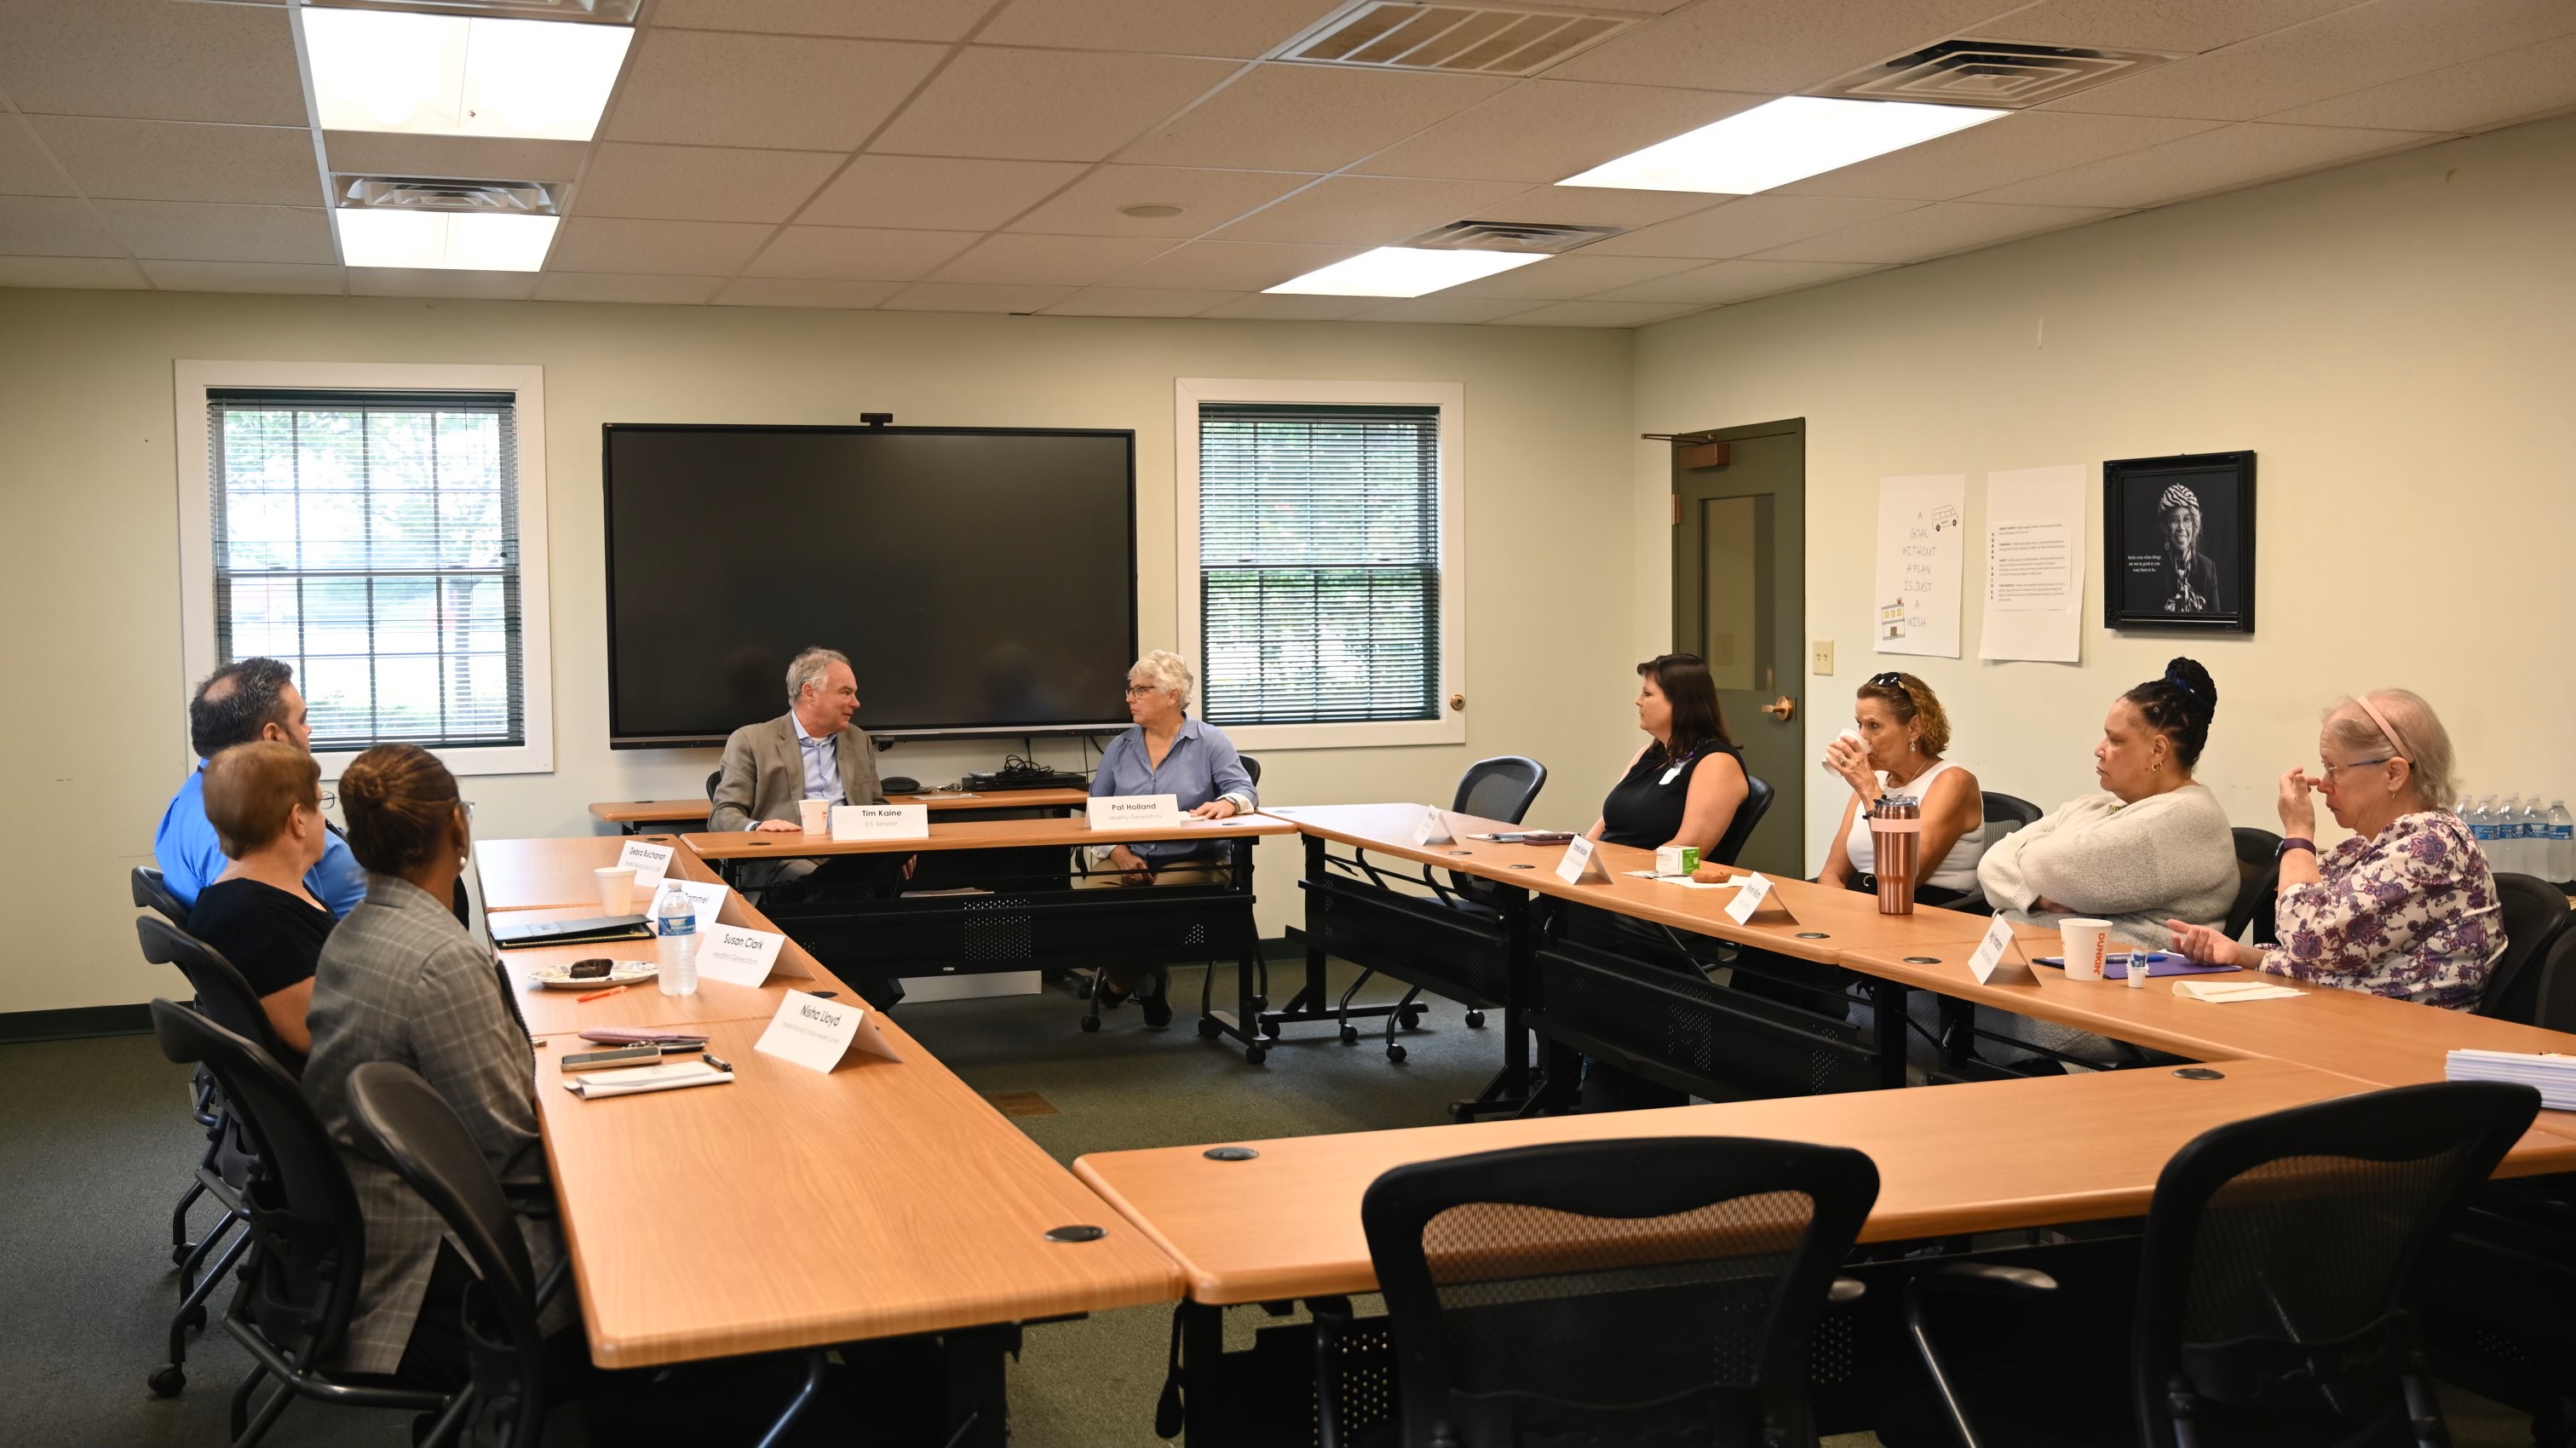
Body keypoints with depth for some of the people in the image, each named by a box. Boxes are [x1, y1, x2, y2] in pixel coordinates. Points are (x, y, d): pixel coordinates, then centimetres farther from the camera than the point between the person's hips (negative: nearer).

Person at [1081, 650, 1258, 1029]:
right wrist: (1117, 852, -12)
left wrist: (1227, 803, -33)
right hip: (1126, 859, 3)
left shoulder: (1210, 742, 4)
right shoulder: (1119, 748, 14)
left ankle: (1123, 981, 3)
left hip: (1191, 860, -3)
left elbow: (1244, 790, -8)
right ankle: (1145, 981, 1)